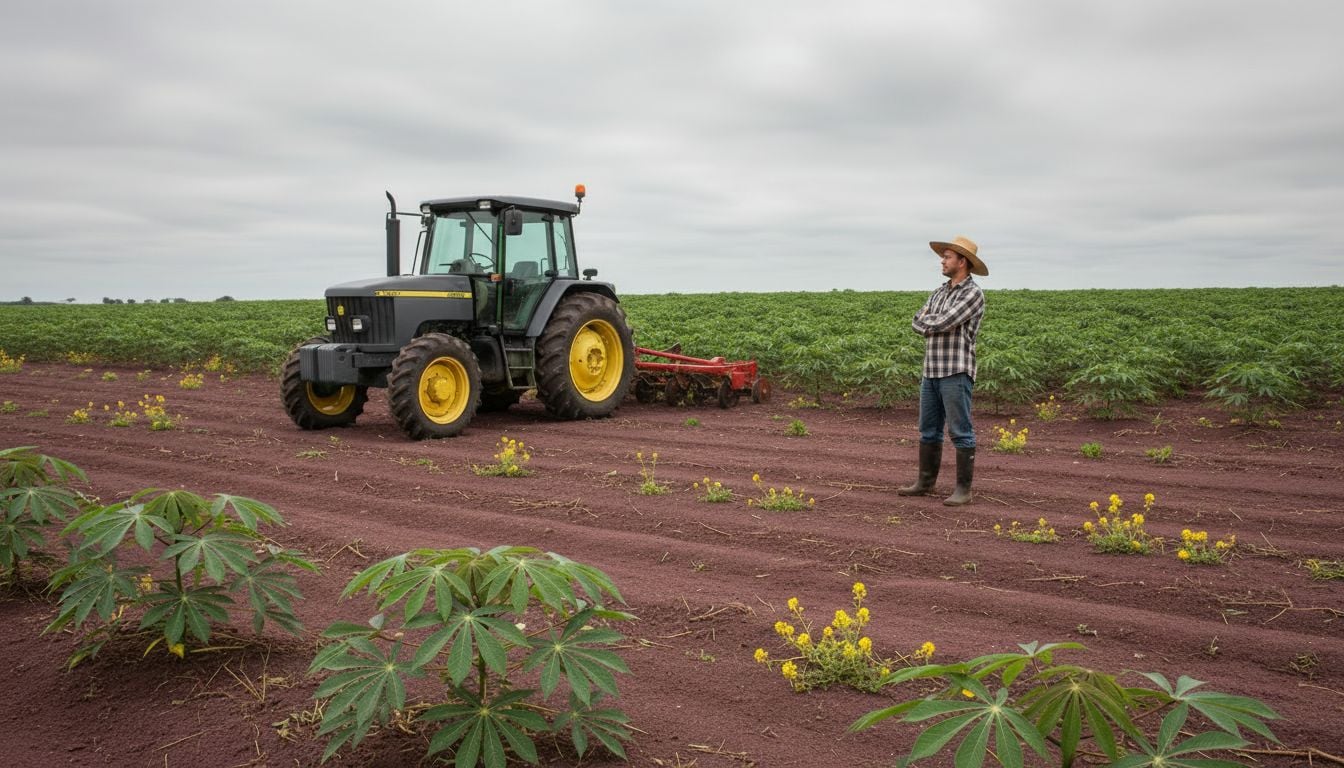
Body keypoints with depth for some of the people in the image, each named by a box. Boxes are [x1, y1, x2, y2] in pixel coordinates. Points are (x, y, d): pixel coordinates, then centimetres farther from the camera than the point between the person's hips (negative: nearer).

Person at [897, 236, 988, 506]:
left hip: (957, 372, -8)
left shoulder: (973, 294, -10)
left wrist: (929, 321, 0)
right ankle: (925, 482, 23)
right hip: (932, 371, 8)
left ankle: (963, 490, 1)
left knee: (960, 432, -4)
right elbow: (917, 324, 7)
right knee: (929, 429, 13)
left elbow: (942, 322, -19)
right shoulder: (939, 293, 16)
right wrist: (936, 324, -10)